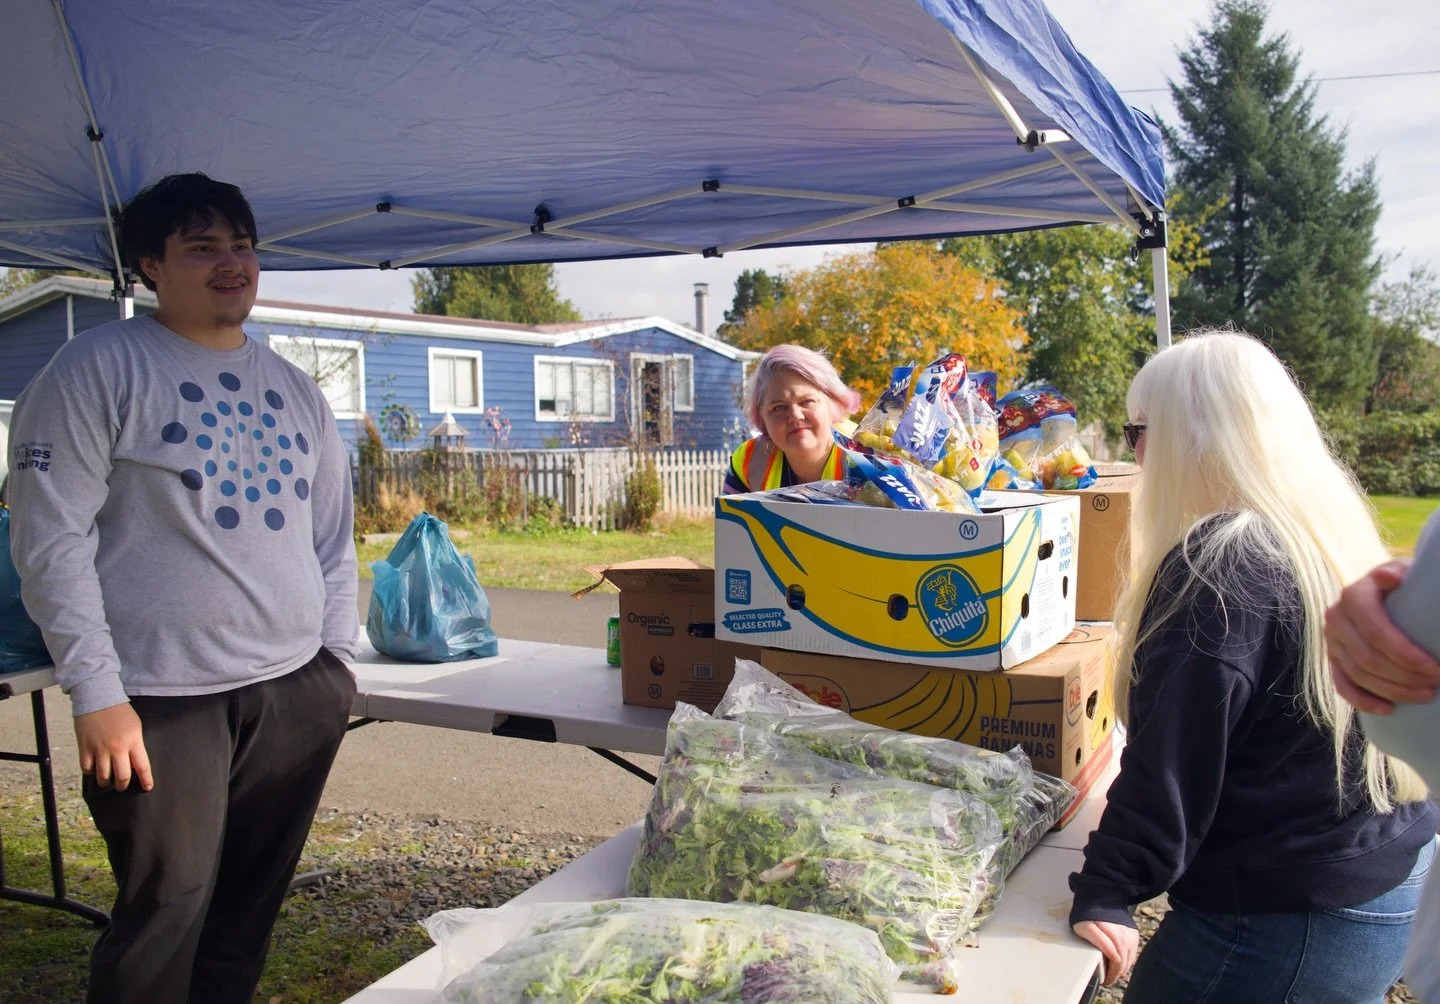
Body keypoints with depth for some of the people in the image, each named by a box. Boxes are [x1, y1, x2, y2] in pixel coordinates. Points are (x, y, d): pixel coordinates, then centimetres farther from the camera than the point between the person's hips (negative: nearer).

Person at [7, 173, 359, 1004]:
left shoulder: (295, 390, 14)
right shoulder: (101, 368, -4)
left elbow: (333, 537, 17)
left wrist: (338, 658, 10)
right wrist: (97, 694, -13)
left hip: (297, 689, 6)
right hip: (164, 698, -5)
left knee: (251, 910, 14)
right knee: (167, 915, 2)